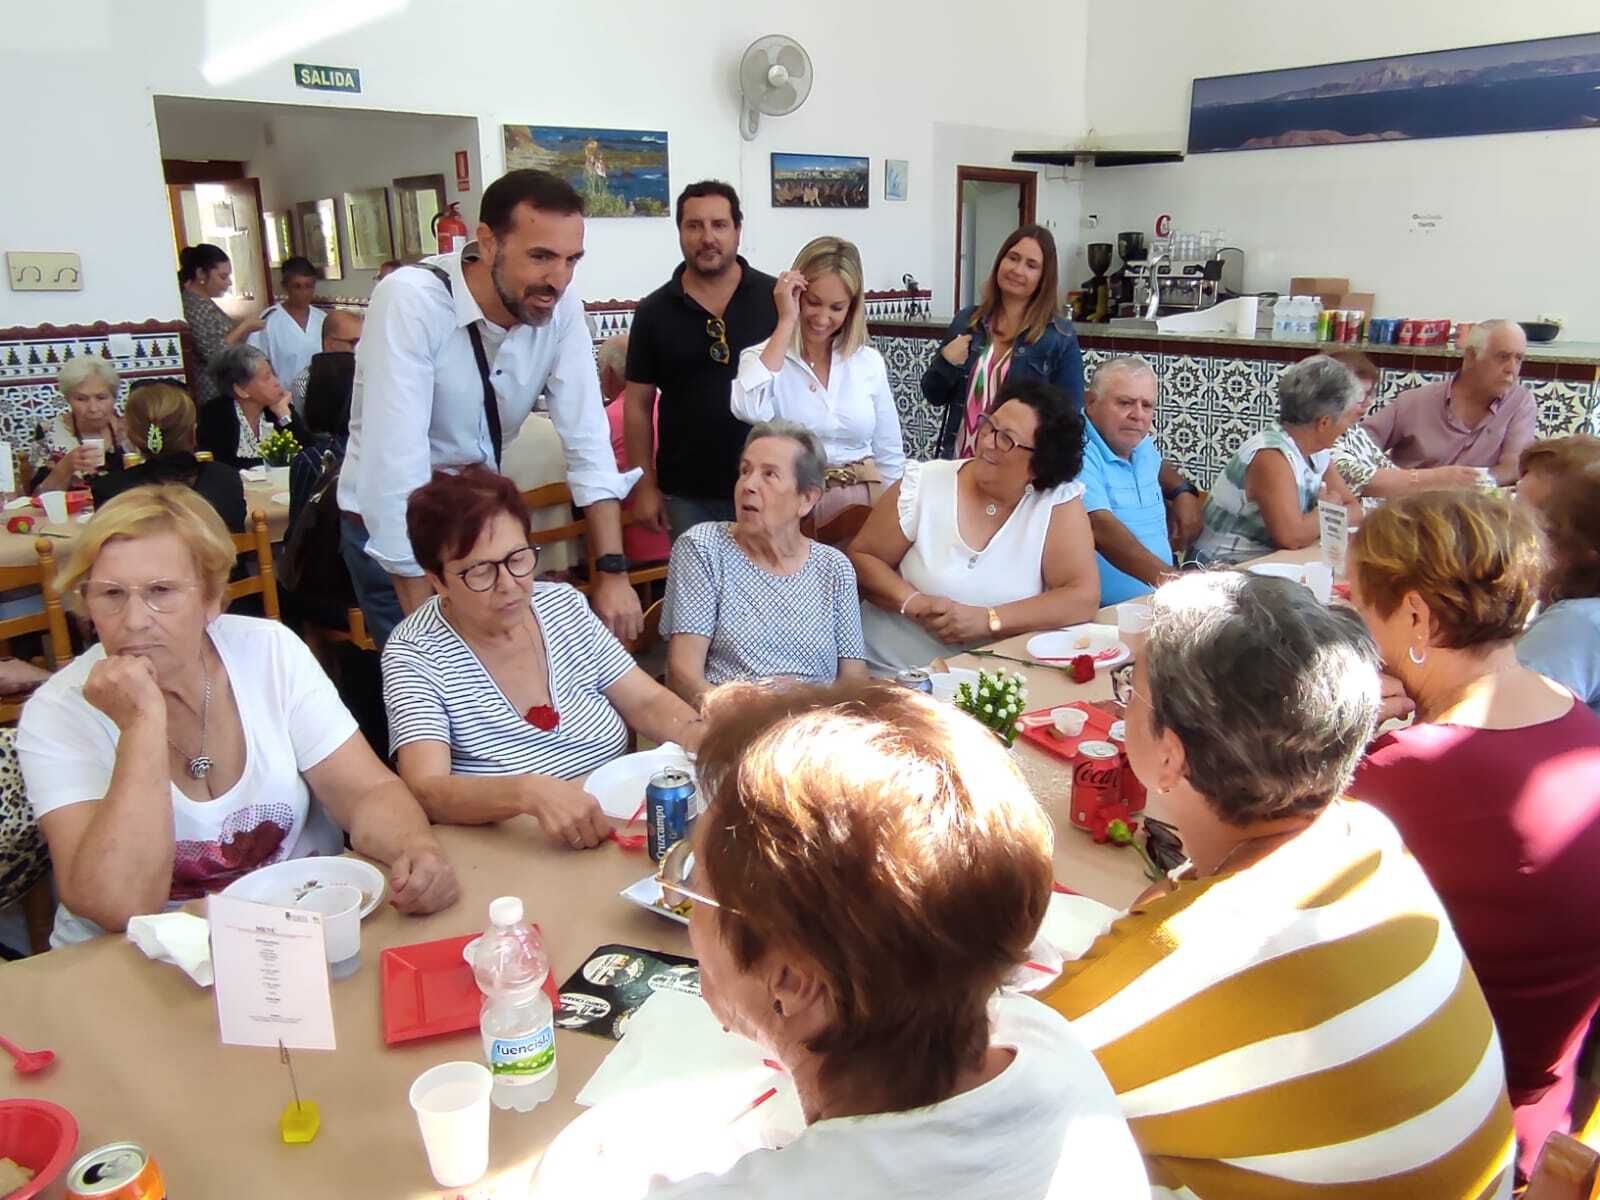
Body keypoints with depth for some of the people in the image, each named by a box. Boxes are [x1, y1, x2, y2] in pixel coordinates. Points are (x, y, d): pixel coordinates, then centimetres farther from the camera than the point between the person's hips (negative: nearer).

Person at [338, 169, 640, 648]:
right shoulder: (410, 300, -27)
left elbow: (587, 439, -12)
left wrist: (613, 571, -19)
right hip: (391, 530, -4)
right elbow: (396, 469, -31)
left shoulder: (560, 305, -13)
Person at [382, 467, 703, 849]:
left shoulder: (565, 606, 3)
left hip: (617, 828, 5)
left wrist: (701, 738, -14)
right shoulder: (413, 655, -11)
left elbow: (648, 702, 6)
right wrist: (530, 792, -39)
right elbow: (426, 790, -23)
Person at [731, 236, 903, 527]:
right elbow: (750, 410, -28)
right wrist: (786, 322, -19)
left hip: (862, 503, 3)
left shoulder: (870, 362, 4)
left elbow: (890, 457, 11)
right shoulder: (762, 357, -4)